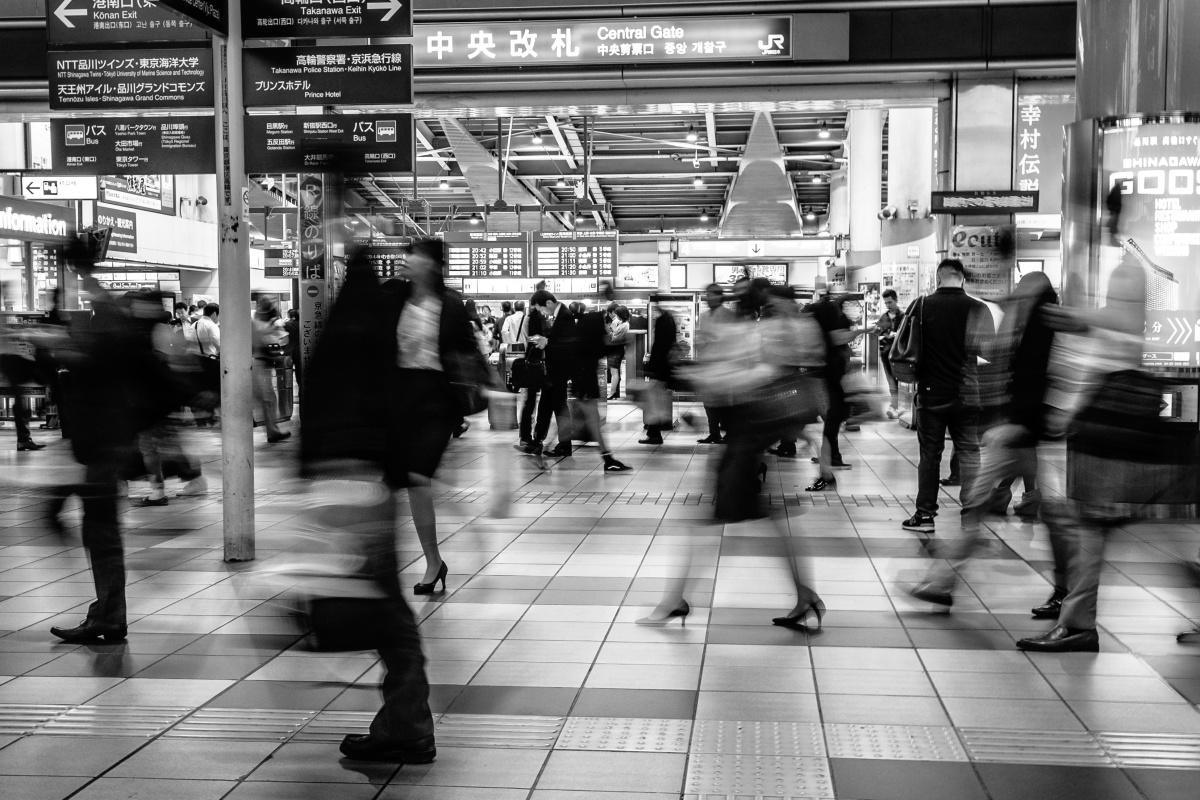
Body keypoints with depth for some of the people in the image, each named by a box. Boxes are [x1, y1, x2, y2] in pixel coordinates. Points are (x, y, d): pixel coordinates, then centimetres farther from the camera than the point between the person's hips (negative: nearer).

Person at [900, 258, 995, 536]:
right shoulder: (978, 309, -5)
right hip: (967, 395, 0)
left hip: (930, 394, 0)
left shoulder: (921, 305, -6)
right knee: (969, 453, 8)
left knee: (929, 454, 8)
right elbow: (988, 350, 1)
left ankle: (925, 515, 11)